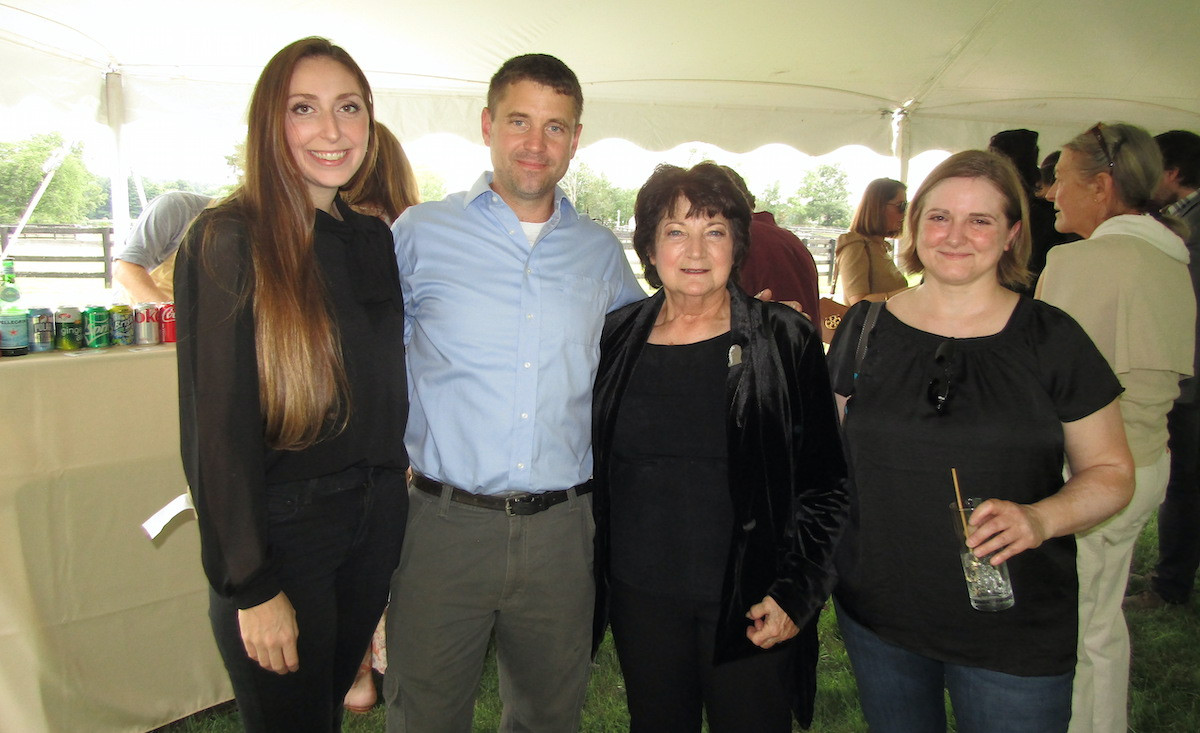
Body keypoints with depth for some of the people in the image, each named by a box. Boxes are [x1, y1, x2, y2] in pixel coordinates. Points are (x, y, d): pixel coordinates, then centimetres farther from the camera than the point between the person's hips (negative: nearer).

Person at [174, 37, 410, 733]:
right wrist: (253, 585, -15)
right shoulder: (229, 241, -13)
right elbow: (217, 425, -15)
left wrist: (392, 485, 6)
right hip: (280, 529, -5)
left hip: (378, 518, 6)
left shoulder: (375, 239, 6)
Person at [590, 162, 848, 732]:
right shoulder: (617, 338, 2)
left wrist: (795, 593, -9)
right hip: (641, 598, 3)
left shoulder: (785, 341, -5)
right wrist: (589, 580, 9)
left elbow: (824, 482, -3)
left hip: (750, 604, -2)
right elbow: (595, 468, 11)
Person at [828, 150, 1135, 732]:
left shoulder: (1050, 339, -5)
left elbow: (1110, 471, -1)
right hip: (876, 615, 2)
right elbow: (832, 454, 9)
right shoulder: (865, 329, 0)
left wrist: (1041, 519, -18)